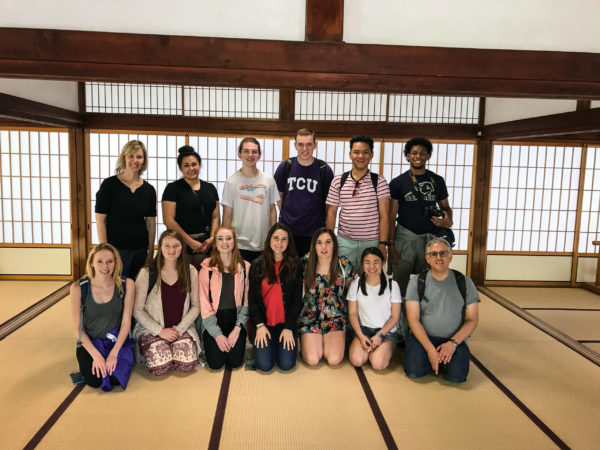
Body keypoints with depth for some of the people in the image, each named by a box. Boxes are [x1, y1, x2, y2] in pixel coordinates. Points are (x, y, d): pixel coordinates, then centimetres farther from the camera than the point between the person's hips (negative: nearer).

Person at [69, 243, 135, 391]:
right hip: (89, 342, 0)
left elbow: (126, 322, -8)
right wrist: (96, 355, -17)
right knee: (94, 380, -21)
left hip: (117, 340, 0)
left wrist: (113, 354, -16)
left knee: (116, 378, -22)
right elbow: (78, 327, -7)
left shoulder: (126, 285, -11)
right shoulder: (78, 288, -13)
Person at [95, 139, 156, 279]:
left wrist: (151, 252, 4)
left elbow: (151, 222, 7)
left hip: (140, 250, 3)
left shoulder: (149, 190, 6)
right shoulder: (110, 184, -4)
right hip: (116, 249, -3)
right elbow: (100, 220, -6)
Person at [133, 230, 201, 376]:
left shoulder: (191, 272, 0)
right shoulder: (147, 273, -8)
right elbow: (137, 310, -5)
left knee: (187, 364, -22)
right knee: (160, 366, -24)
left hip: (181, 329, 2)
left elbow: (196, 306, 3)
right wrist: (160, 331, -13)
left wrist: (179, 329, -9)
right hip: (151, 329, -1)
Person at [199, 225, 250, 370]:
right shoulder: (207, 269, -4)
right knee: (216, 363, -11)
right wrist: (217, 334, -12)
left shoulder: (245, 267, 1)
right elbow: (204, 304, -6)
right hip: (213, 321, -1)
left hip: (236, 319, 1)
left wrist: (238, 328, -11)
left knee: (235, 362, -12)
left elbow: (247, 301, 0)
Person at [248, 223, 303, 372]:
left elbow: (297, 300, 0)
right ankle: (269, 344, 17)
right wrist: (260, 325, -9)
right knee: (265, 365, -14)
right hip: (264, 322, 0)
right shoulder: (257, 265, 3)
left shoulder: (295, 266, 2)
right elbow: (252, 298, 2)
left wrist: (289, 327, -9)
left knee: (286, 364, -14)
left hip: (287, 322, 0)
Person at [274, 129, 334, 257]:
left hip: (314, 233, -1)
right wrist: (285, 214, 7)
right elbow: (278, 195, 13)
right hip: (287, 231, 2)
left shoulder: (324, 170, -3)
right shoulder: (285, 167, 2)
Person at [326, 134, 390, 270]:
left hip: (371, 242, -1)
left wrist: (382, 244, -10)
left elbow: (383, 215, -3)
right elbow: (331, 213, 7)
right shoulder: (338, 181, 4)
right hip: (345, 241, 1)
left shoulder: (379, 182, 0)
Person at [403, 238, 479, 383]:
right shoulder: (417, 283, -2)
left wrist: (453, 343, -15)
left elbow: (472, 320, 0)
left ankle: (441, 359, 8)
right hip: (423, 336, 0)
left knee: (457, 375, -24)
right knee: (414, 371, -24)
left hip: (455, 339, 0)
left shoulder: (464, 282, 0)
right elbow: (413, 320, -6)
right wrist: (430, 349, -18)